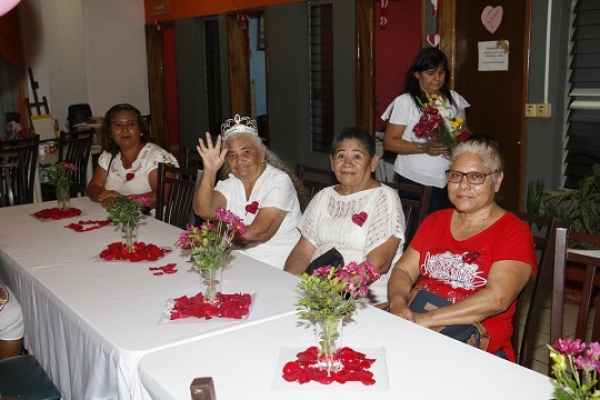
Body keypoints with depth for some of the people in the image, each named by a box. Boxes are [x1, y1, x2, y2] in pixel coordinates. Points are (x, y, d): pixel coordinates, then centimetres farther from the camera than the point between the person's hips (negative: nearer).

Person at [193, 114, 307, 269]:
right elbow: (204, 211, -10)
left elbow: (258, 232, -20)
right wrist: (209, 171, -20)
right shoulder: (230, 183, 7)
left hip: (277, 266, -5)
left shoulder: (279, 181, -10)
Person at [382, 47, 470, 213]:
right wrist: (423, 148, -20)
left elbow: (464, 131, 20)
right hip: (414, 180, -4)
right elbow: (389, 142, -8)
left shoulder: (454, 99, 9)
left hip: (447, 179, 4)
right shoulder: (405, 102, -6)